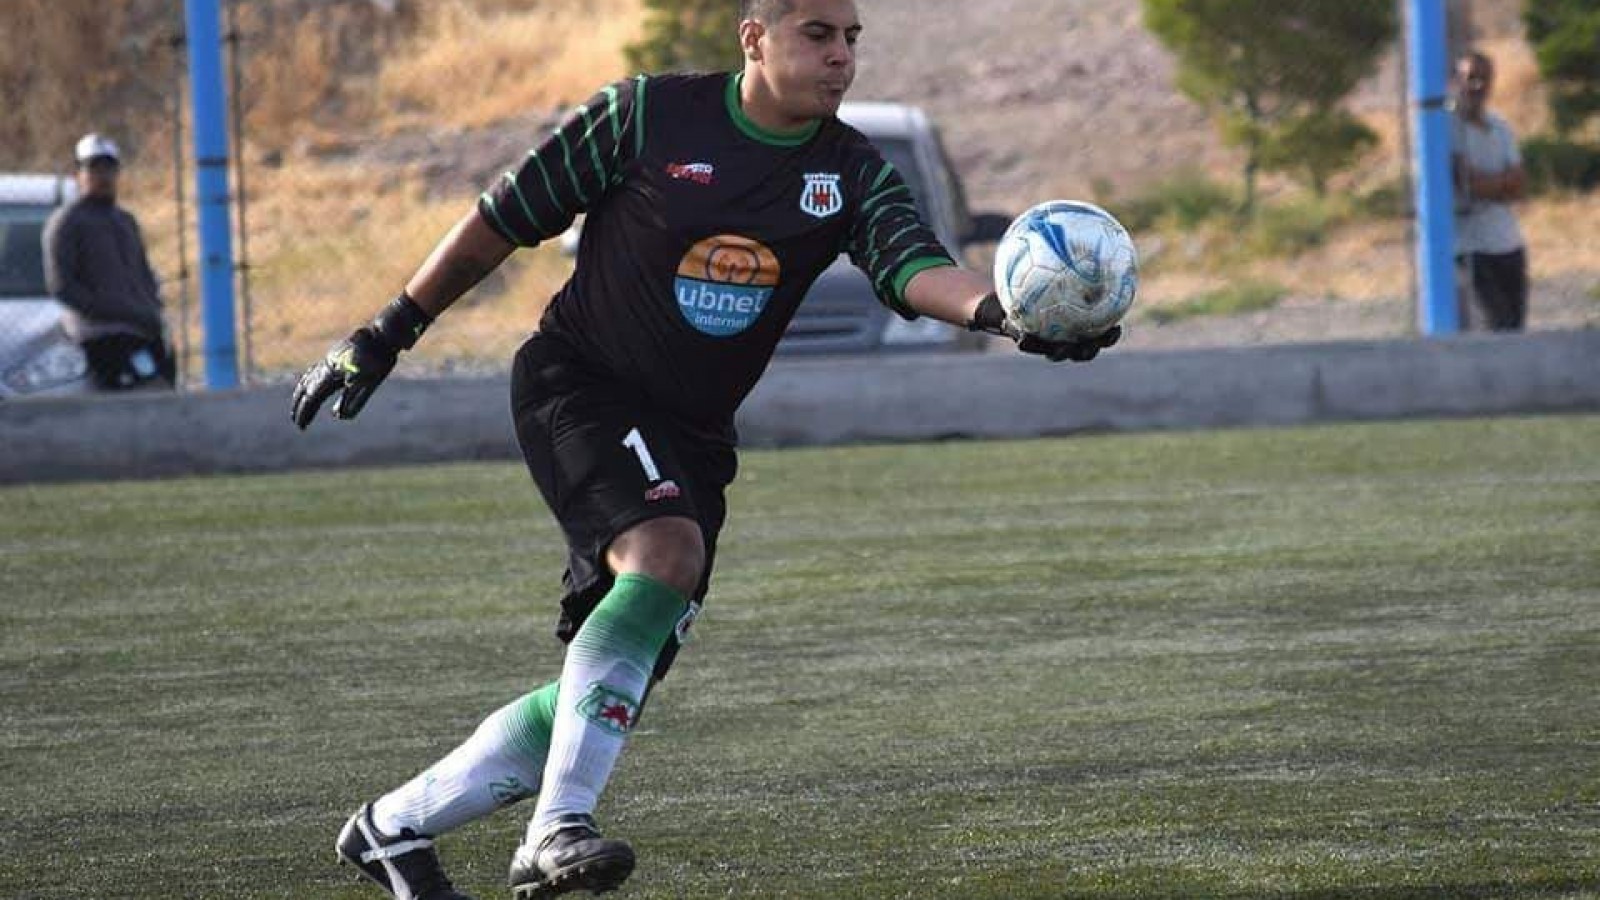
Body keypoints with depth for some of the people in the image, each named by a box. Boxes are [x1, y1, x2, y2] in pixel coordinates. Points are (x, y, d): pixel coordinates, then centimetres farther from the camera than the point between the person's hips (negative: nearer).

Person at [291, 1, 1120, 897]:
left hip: (691, 437, 5)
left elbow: (916, 268, -19)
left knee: (613, 690, 2)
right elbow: (503, 220, -1)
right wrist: (388, 335, 1)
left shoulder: (854, 174, 0)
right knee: (666, 549, -33)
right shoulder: (646, 115, -9)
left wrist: (1003, 312, -42)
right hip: (576, 385, -5)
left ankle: (394, 825, 19)